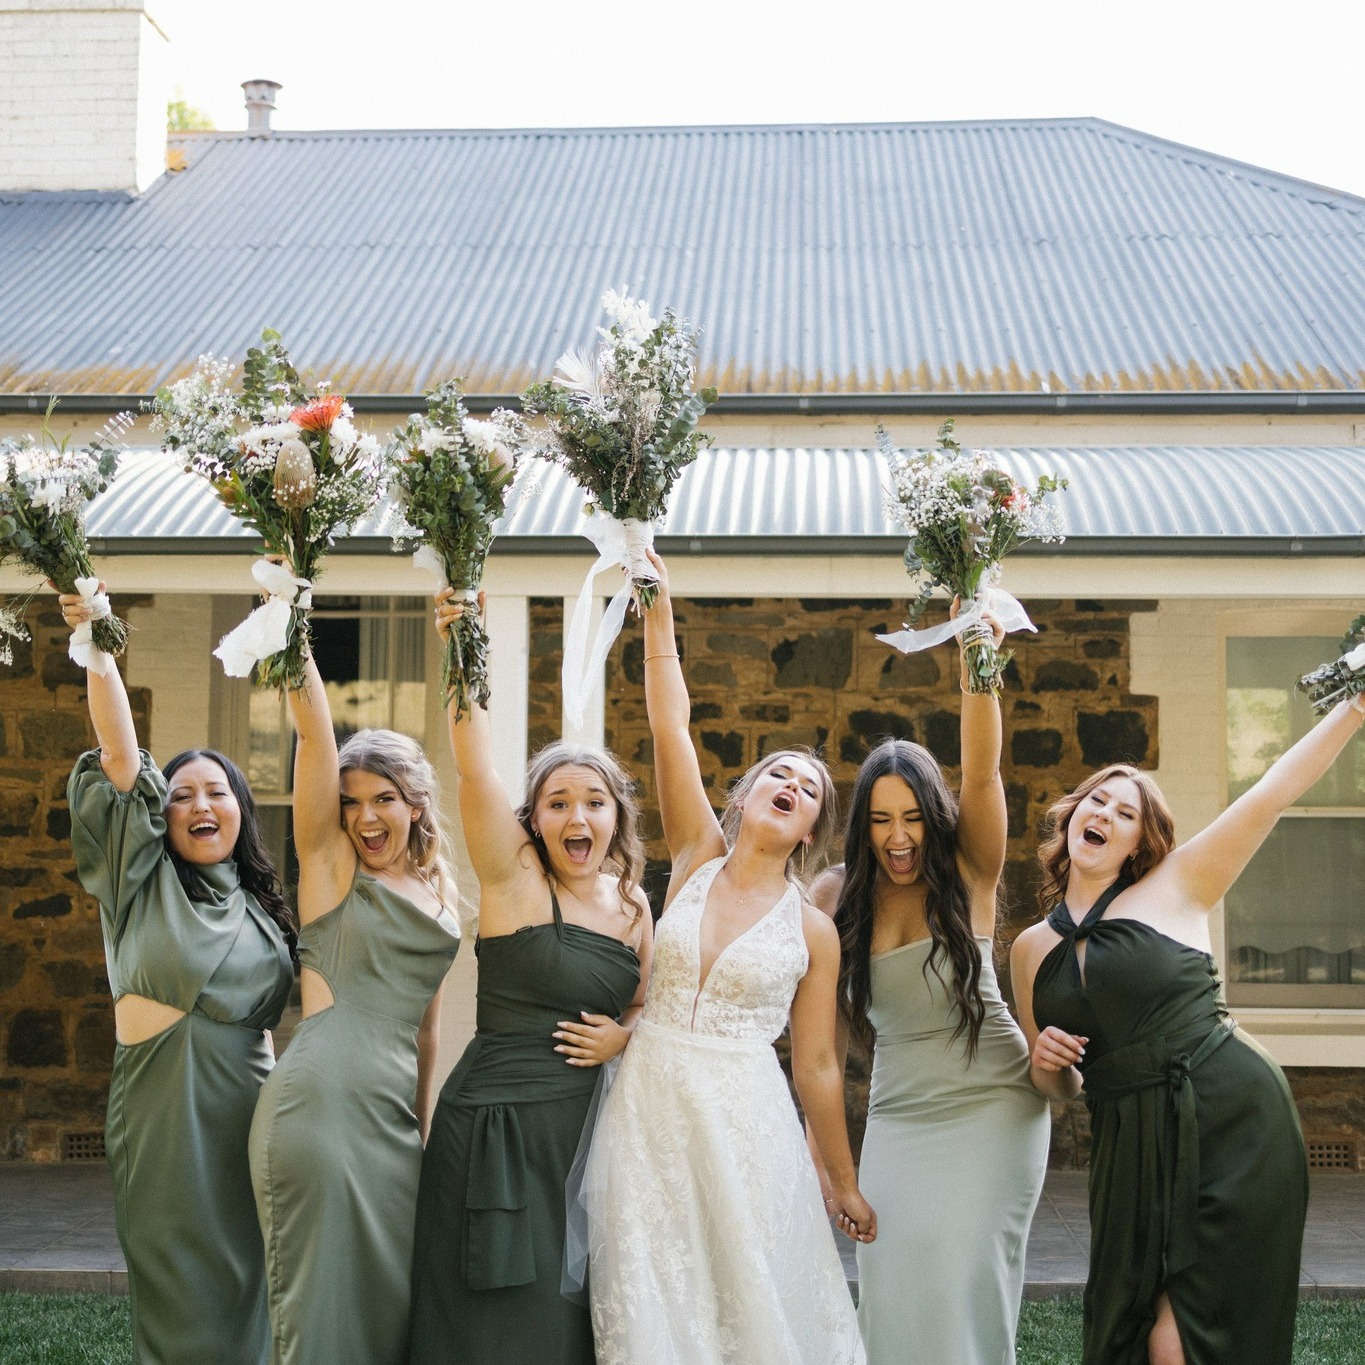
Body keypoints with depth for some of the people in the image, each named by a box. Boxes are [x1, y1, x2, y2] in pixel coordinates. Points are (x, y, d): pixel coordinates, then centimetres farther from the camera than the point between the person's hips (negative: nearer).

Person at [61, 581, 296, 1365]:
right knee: (180, 1295, -3)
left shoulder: (261, 907, 15)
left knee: (246, 1284, 5)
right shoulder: (143, 880, 2)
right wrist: (95, 644, -17)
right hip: (163, 1103, -4)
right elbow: (120, 752, -9)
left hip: (249, 1098, 4)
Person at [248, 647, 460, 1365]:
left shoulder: (440, 891, 15)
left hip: (394, 1115, 6)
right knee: (318, 1307, -2)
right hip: (318, 1105, -5)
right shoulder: (329, 861, 1)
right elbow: (314, 730, -10)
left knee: (389, 1302, 9)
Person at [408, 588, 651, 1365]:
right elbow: (477, 769, -21)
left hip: (586, 1124, 6)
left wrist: (625, 1036, -1)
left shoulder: (632, 903, 8)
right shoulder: (514, 879, -7)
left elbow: (645, 1005, 21)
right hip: (499, 1121, -5)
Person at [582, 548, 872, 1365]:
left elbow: (817, 1067, 6)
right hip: (648, 1111, 1)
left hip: (746, 1124, -1)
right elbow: (670, 727, -4)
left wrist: (845, 1185, 8)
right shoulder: (696, 861, 4)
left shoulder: (814, 930, 1)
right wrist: (658, 611, -10)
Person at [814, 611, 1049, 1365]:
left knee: (959, 1268, -13)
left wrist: (976, 667, -36)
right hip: (898, 1114, 3)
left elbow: (982, 772, -23)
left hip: (990, 1104, -3)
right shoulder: (838, 894, -1)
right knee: (896, 1282, -1)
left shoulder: (967, 874, -8)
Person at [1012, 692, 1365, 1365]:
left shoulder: (1176, 887, 3)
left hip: (1232, 1126, -4)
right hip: (1131, 1149, 4)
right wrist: (1044, 1061, -2)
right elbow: (1058, 1085, 21)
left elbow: (1277, 788, -1)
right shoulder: (1032, 949, 13)